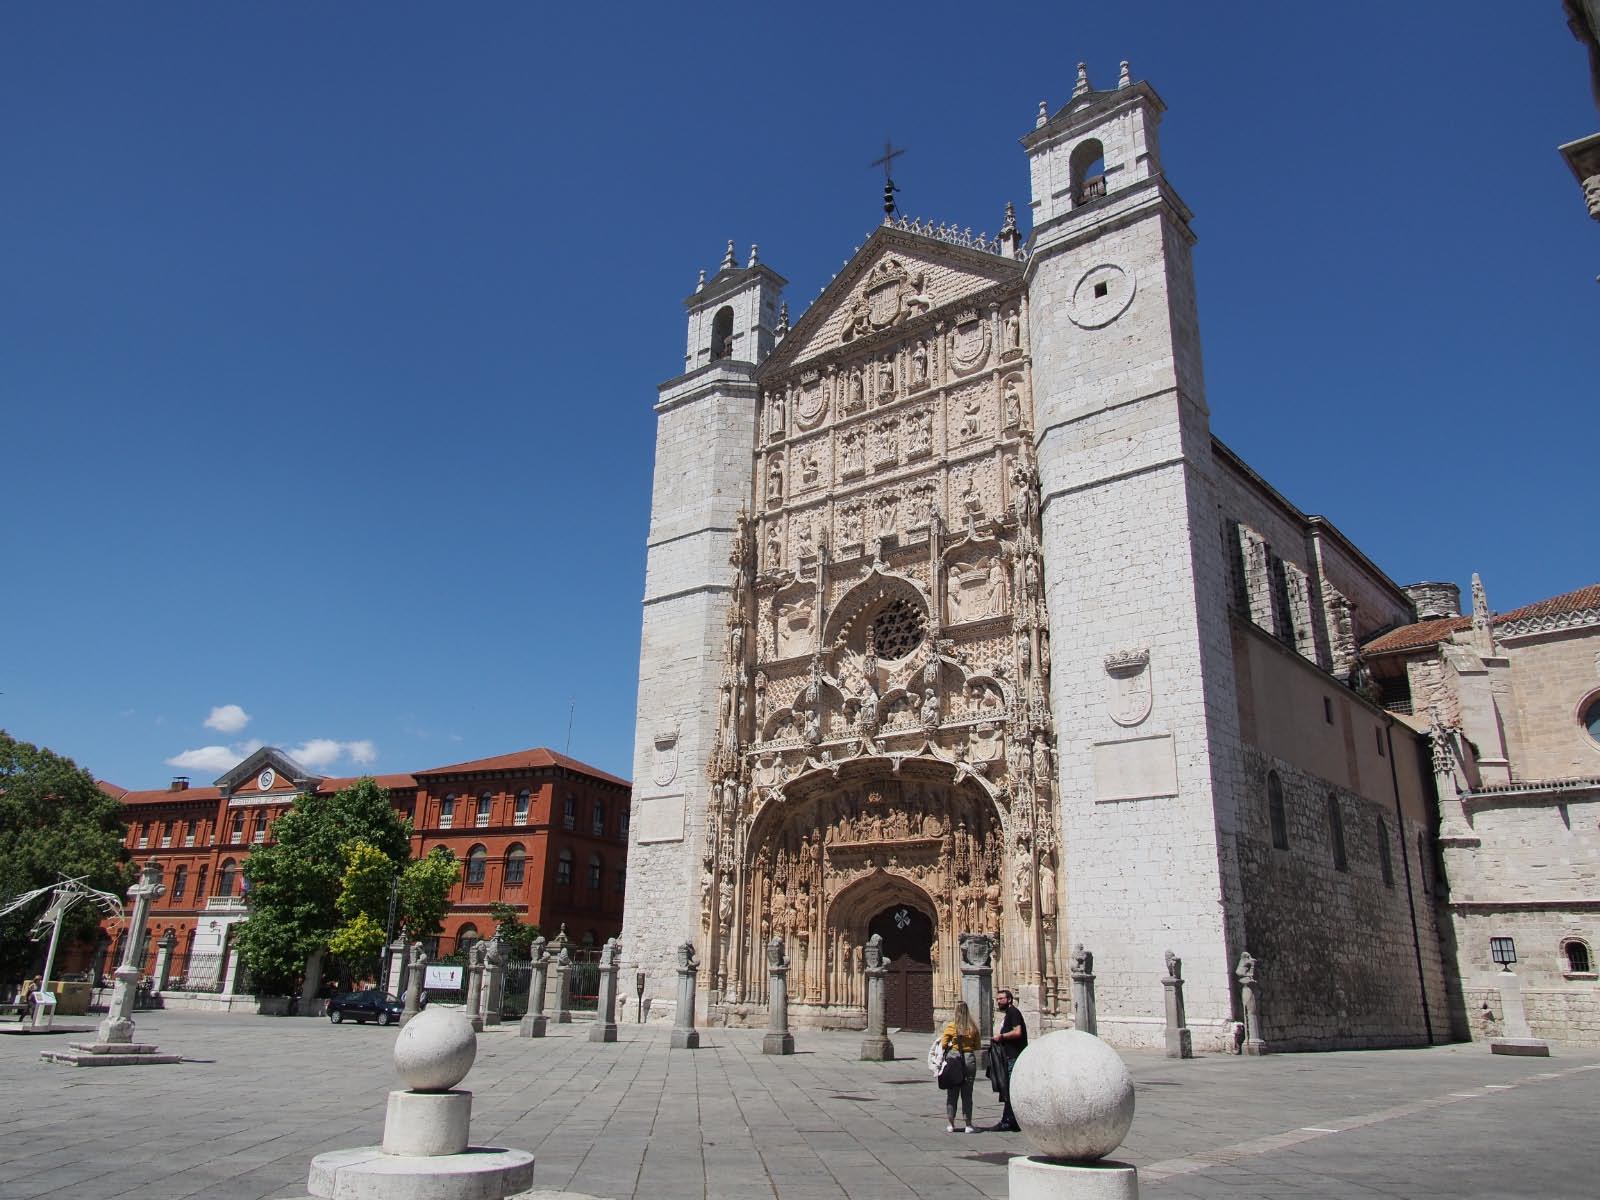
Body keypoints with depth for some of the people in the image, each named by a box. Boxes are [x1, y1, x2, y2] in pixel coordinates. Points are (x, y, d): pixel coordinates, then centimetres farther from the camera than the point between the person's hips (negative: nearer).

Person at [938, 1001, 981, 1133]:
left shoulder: (951, 1026, -9)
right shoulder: (973, 1027, -3)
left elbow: (943, 1044, -8)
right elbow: (977, 1046, 4)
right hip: (969, 1058, 2)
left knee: (951, 1092, 10)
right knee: (967, 1093, 10)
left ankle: (950, 1124, 13)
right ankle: (968, 1125, 11)